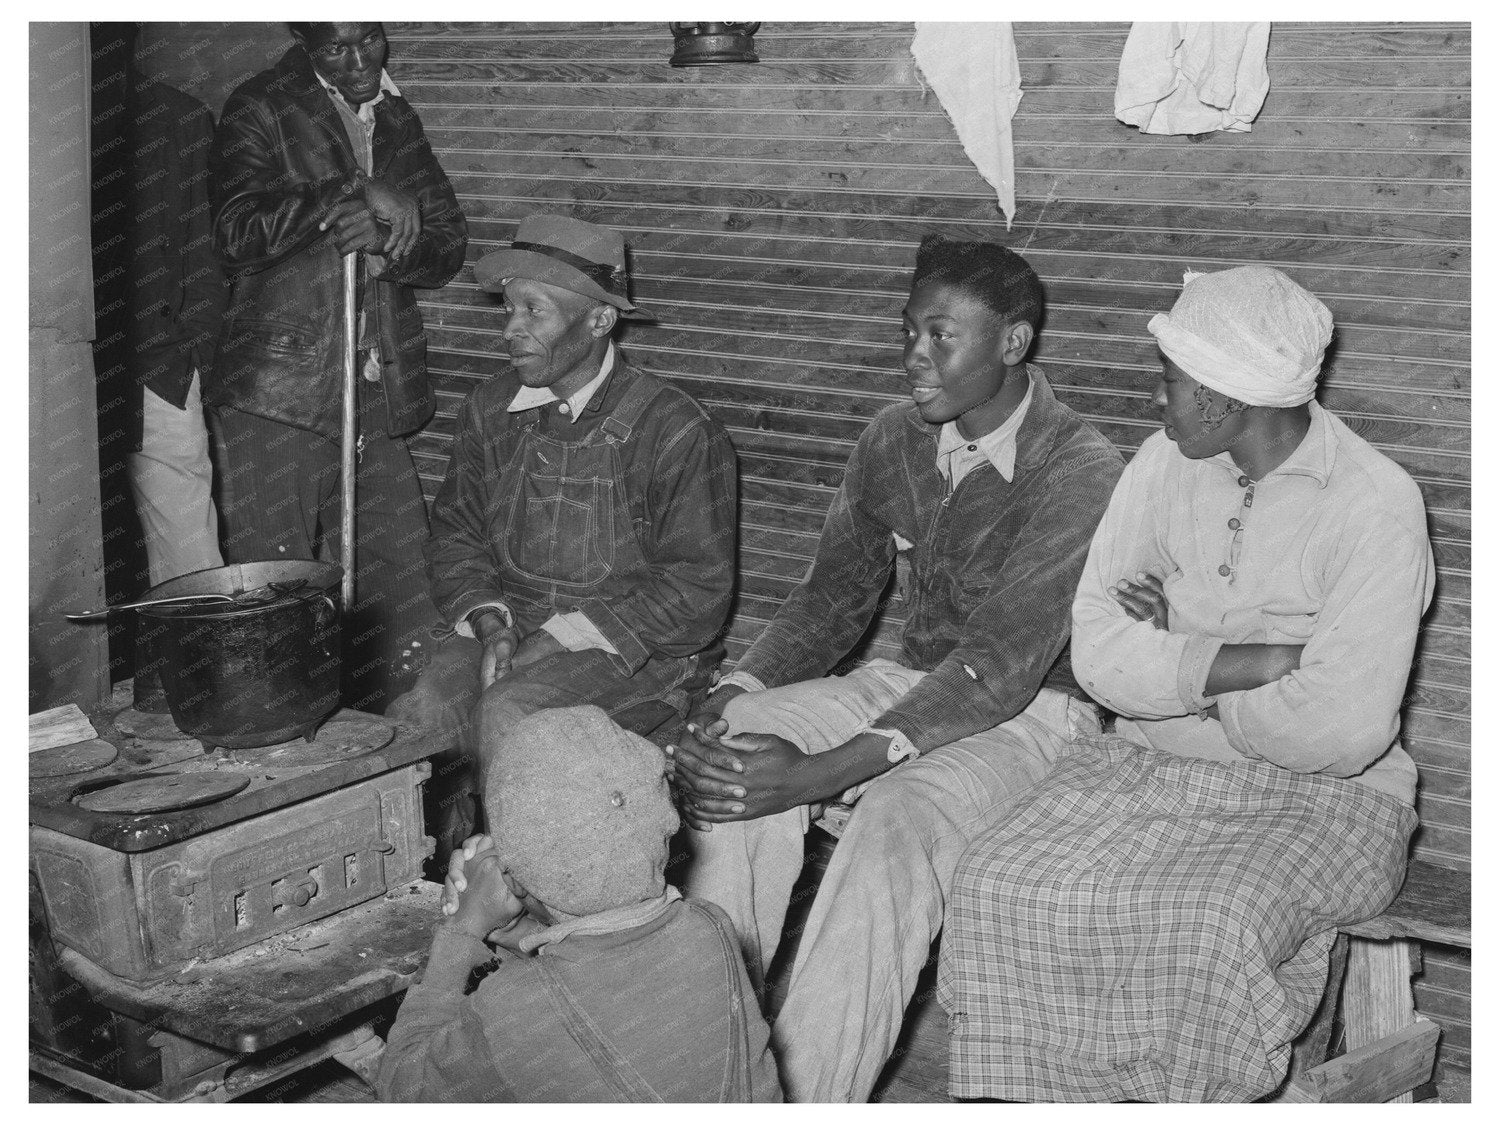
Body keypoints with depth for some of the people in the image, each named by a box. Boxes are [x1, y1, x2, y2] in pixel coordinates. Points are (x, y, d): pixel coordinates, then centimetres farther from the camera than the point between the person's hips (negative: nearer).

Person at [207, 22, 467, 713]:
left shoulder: (398, 120, 20)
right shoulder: (261, 110, 3)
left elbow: (448, 245, 14)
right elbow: (237, 232, -11)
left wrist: (386, 242, -8)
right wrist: (353, 194, -17)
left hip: (378, 401, 5)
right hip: (275, 398, -5)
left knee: (406, 604, 0)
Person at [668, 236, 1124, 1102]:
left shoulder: (1080, 474, -20)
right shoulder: (895, 441, 3)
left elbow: (1005, 663, -27)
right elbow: (836, 595, 10)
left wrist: (825, 771, -35)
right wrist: (733, 695, -10)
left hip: (1034, 713, -6)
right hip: (912, 684, 6)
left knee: (898, 821, -36)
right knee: (739, 746, -21)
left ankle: (804, 1101, -29)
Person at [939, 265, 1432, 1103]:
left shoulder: (1376, 506, -13)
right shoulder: (1167, 465, 3)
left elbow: (1338, 732, -21)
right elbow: (1098, 654, -6)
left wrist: (1179, 662, -8)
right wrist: (1264, 662, -17)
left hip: (1316, 796, -4)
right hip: (1150, 766, 5)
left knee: (1208, 931, -33)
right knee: (1001, 892, -19)